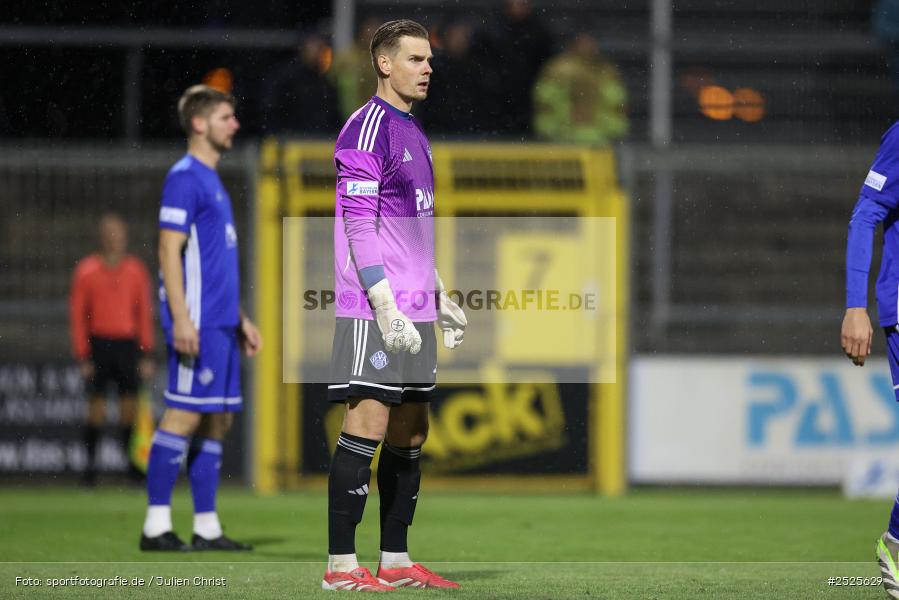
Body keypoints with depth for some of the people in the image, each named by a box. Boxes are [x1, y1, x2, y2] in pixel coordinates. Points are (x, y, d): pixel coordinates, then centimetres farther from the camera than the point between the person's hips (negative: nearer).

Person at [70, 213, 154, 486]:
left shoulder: (136, 270, 7)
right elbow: (77, 314, 1)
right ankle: (90, 462, 4)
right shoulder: (86, 270, 1)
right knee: (96, 407, -4)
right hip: (98, 343, -2)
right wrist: (82, 356, -4)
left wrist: (147, 354, 5)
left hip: (128, 344, 2)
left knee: (130, 405, -4)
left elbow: (145, 313, 10)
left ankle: (132, 463, 2)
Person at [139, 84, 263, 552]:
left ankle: (207, 527, 11)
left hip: (220, 324, 9)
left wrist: (240, 319, 24)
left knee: (218, 421, 8)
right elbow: (169, 252, -15)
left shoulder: (212, 180, 20)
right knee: (184, 416, -10)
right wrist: (181, 319, -22)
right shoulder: (185, 179, -9)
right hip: (198, 322, -9)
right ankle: (156, 525, -8)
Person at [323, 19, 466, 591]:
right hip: (375, 312, -9)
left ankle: (396, 561, 14)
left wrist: (439, 297, 22)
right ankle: (341, 566, -9)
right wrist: (386, 305, -22)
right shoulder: (367, 128, -11)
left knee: (410, 432, 9)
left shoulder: (414, 132, 18)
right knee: (368, 426, -10)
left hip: (413, 311, 9)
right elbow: (359, 224, -17)